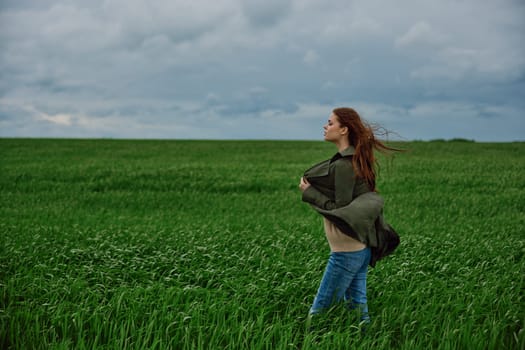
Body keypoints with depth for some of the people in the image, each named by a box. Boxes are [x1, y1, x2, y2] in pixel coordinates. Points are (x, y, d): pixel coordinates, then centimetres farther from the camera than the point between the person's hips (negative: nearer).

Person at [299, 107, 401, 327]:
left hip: (347, 250, -10)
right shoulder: (356, 159, 12)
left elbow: (340, 208, -18)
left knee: (319, 312, -2)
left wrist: (309, 192, -10)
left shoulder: (343, 165, -17)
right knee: (357, 305, 13)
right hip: (362, 248, 10)